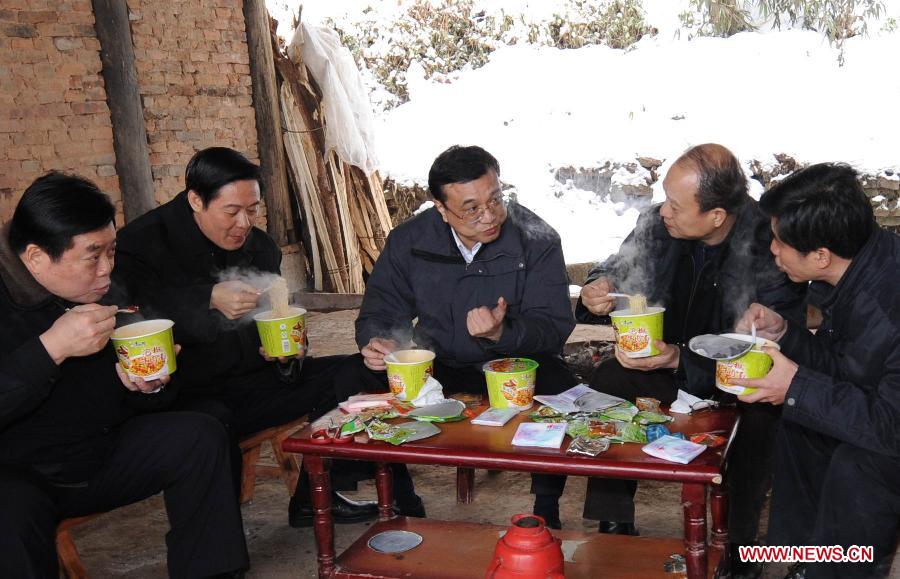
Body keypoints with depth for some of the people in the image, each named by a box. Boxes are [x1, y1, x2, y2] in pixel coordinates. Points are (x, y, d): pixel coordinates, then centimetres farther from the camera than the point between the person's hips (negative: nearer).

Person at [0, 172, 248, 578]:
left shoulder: (106, 293, 1)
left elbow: (132, 407, 9)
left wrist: (149, 386, -13)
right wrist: (51, 348, -35)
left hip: (101, 459, 6)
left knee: (199, 437, -12)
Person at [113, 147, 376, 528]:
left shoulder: (260, 246, 11)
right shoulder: (142, 242, -8)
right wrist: (210, 299, -33)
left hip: (249, 382, 7)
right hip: (184, 394, -7)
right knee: (212, 424, -40)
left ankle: (313, 500, 9)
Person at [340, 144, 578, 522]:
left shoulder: (537, 240, -13)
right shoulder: (409, 241, -6)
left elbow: (554, 326, -16)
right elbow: (379, 313, 2)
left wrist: (502, 333, -36)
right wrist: (376, 341, -23)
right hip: (434, 364, 3)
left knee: (559, 387, -34)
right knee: (355, 378, -19)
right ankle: (398, 492, 2)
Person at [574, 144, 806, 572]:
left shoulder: (769, 247, -26)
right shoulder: (657, 225, -12)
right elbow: (615, 273, 6)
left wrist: (681, 361, -36)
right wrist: (596, 294, -19)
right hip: (666, 355, 4)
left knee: (761, 415, -33)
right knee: (606, 382, -19)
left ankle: (739, 542, -10)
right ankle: (615, 524, -7)